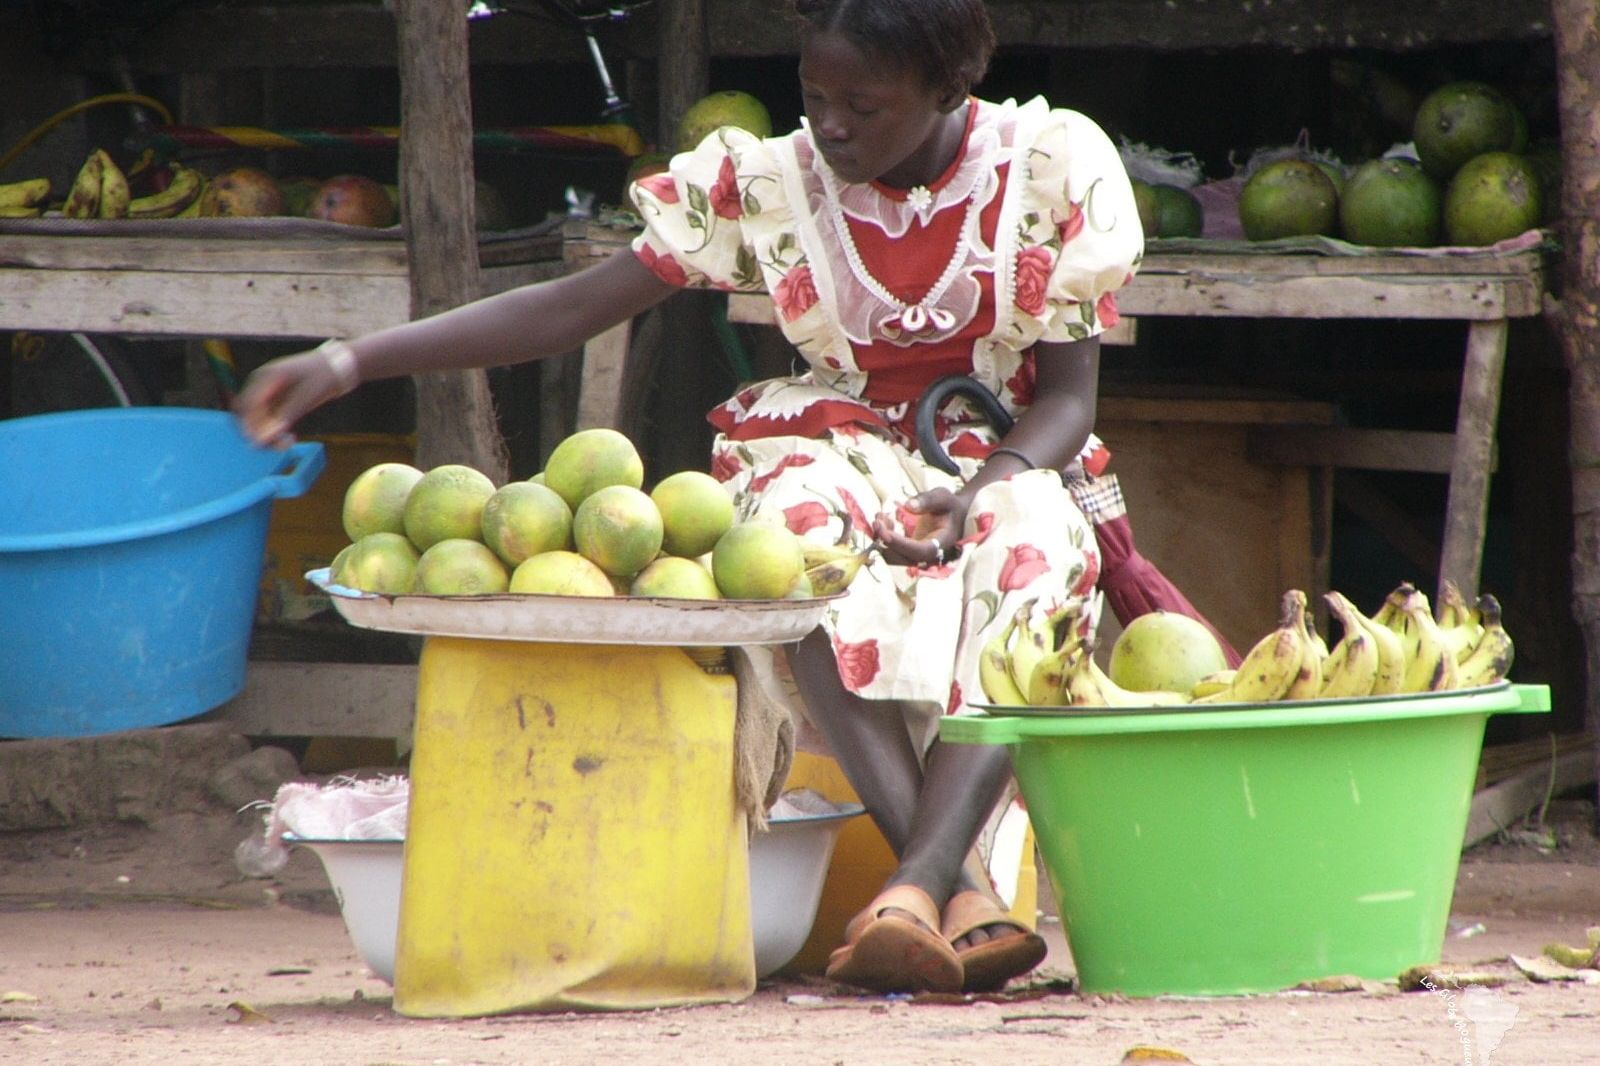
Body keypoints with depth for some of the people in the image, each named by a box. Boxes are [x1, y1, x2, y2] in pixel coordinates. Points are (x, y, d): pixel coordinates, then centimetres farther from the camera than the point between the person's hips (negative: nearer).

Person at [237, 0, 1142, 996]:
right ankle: (964, 890, -45)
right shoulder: (768, 185, -3)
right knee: (803, 538, -37)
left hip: (1011, 468, -1)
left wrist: (974, 497, -26)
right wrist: (352, 361, -13)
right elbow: (570, 309, -3)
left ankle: (914, 885, -50)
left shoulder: (1053, 169, -5)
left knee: (1029, 553, -39)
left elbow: (1068, 395, -4)